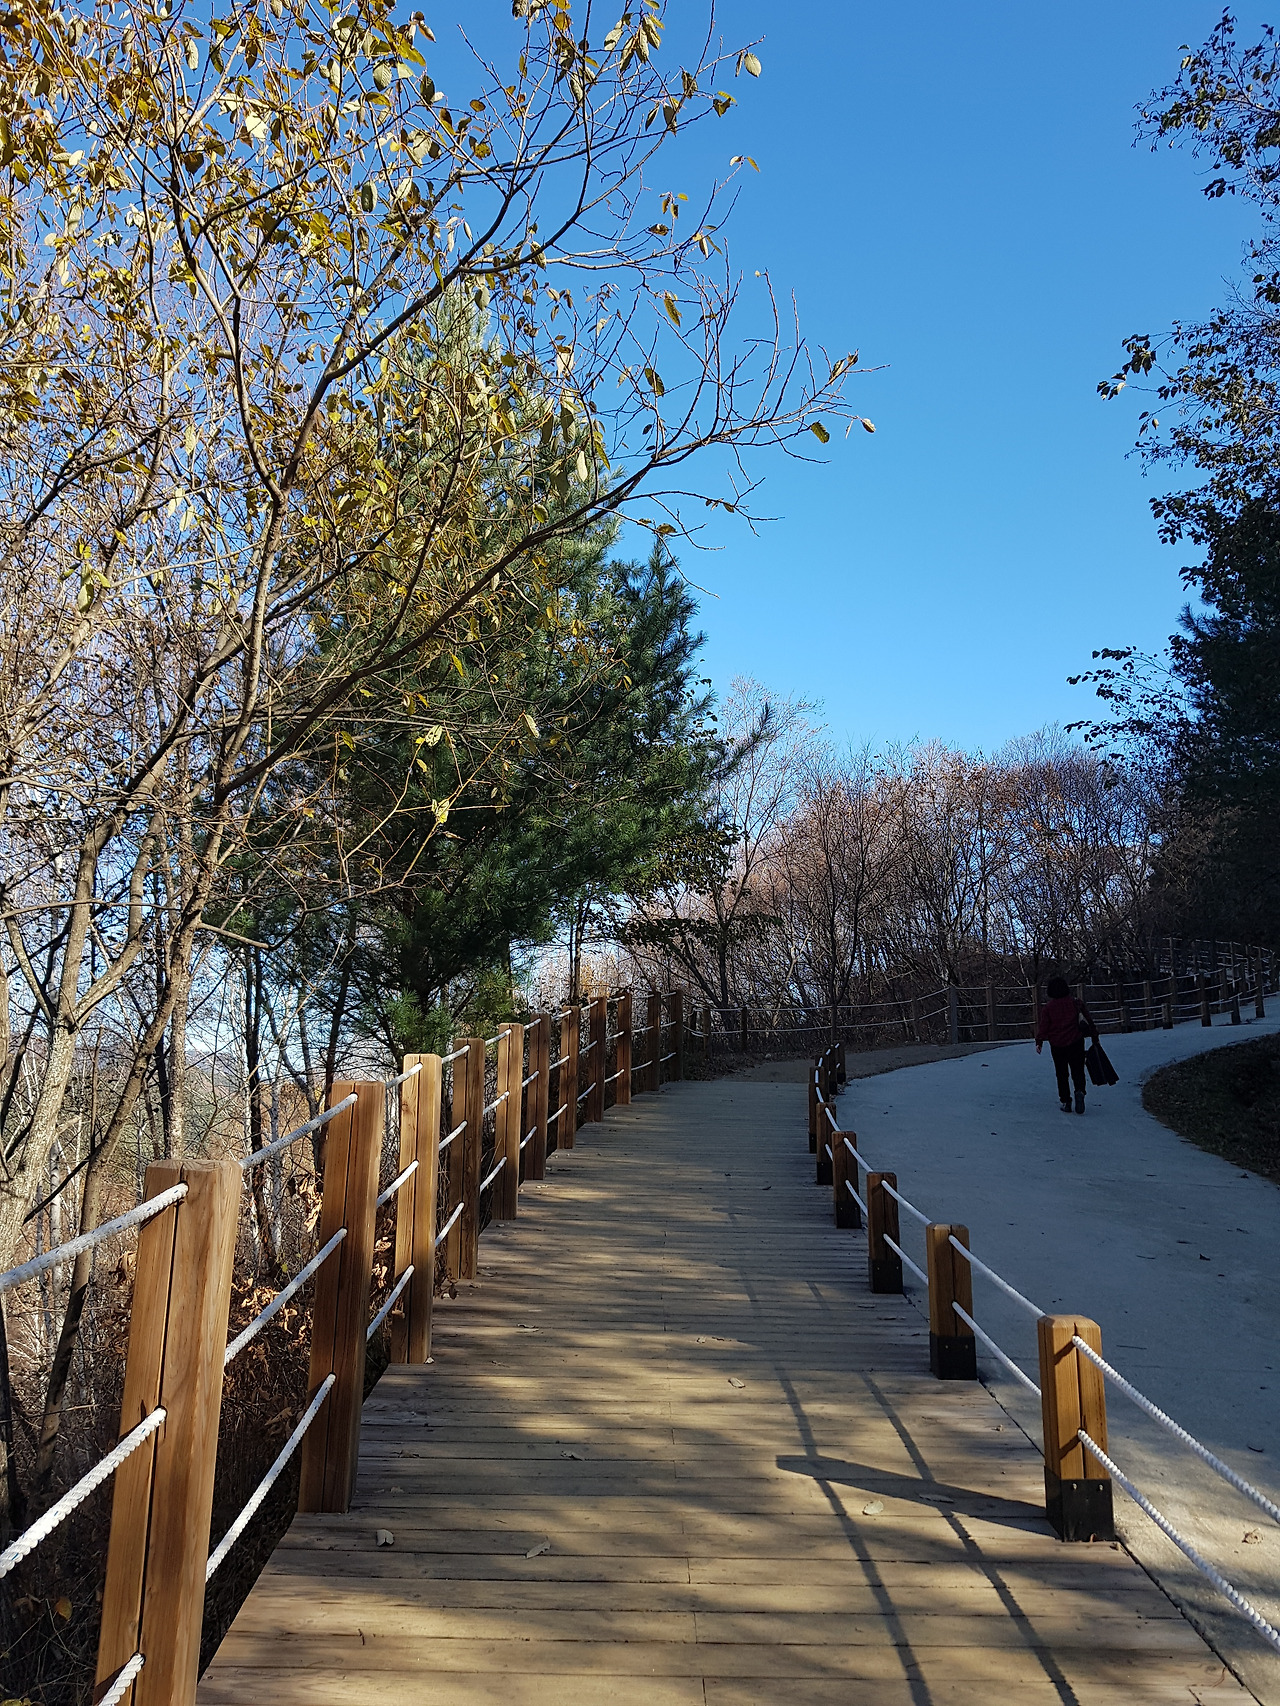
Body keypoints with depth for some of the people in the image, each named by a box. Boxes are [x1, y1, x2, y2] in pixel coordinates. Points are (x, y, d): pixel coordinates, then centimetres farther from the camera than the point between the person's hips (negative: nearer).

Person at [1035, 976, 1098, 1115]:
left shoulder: (1047, 1007, -5)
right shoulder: (1075, 1003, 0)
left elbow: (1043, 1026, -5)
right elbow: (1088, 1017, 4)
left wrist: (1039, 1042, 4)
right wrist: (1094, 1032, 16)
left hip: (1057, 1045, -1)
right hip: (1076, 1043, 1)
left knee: (1061, 1074, 10)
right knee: (1078, 1070, 8)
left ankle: (1065, 1102, 6)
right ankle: (1079, 1091, -19)